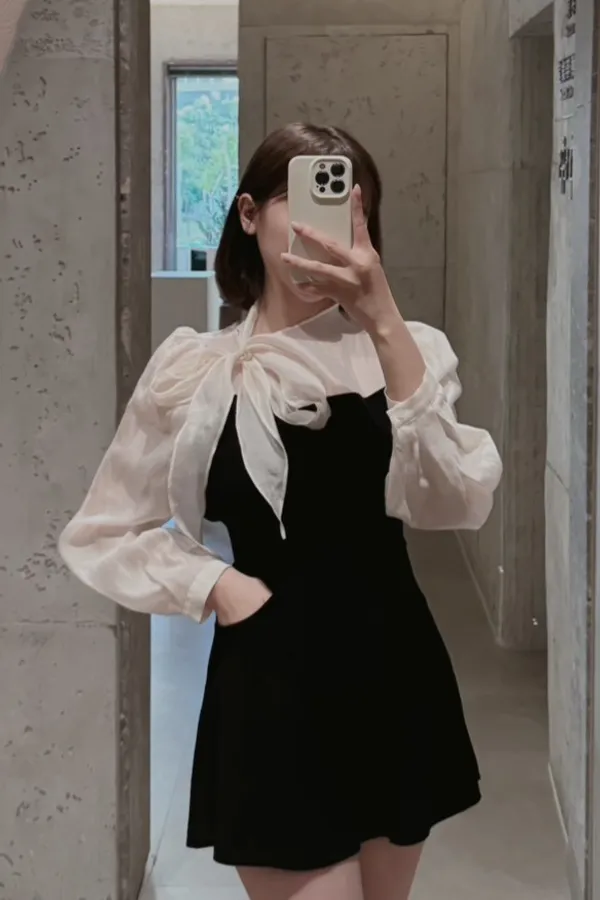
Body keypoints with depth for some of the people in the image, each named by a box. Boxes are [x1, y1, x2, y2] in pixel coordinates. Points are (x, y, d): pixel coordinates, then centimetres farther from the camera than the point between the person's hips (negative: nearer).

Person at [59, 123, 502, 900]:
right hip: (272, 690, -2)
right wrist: (213, 585, -10)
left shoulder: (406, 350, -3)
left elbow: (458, 504, -21)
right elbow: (103, 535, 6)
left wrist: (384, 325, -28)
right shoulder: (191, 372, -4)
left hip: (395, 677, 3)